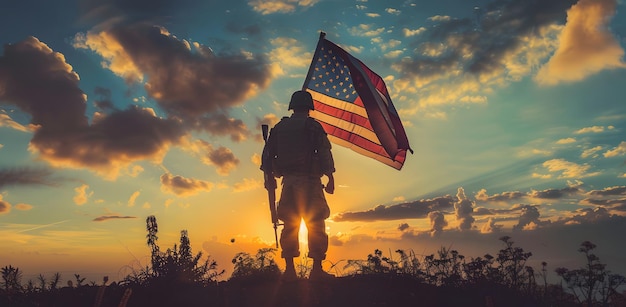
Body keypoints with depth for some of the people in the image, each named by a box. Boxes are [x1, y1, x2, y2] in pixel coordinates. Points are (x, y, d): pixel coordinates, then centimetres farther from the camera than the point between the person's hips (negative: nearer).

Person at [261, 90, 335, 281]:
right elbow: (325, 154, -6)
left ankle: (289, 269, 8)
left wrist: (269, 176, 24)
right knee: (316, 225, -1)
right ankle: (317, 269, -3)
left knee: (289, 225, 8)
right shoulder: (313, 126, -1)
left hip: (288, 181, 4)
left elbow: (267, 154, 13)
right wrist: (330, 178, -1)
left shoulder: (279, 128, 13)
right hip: (310, 180, -4)